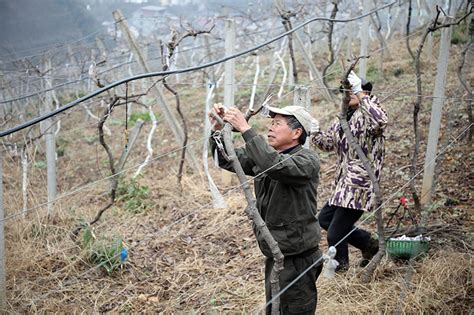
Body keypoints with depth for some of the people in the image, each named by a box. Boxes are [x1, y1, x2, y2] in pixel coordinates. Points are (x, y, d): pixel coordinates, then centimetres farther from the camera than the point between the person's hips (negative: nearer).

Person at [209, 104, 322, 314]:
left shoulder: (307, 160, -16)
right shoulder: (265, 156, 7)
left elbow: (276, 165, -35)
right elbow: (227, 159, 7)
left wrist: (245, 129, -34)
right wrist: (218, 129, -9)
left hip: (297, 260, -8)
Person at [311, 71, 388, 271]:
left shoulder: (367, 115, -13)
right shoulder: (344, 117, 13)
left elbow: (381, 121, -38)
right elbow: (330, 143, 18)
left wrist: (362, 95, -37)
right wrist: (315, 132, -1)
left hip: (359, 187, -10)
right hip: (344, 185, 10)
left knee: (335, 234, -1)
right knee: (324, 219, 22)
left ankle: (339, 266, 26)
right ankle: (369, 244, 29)